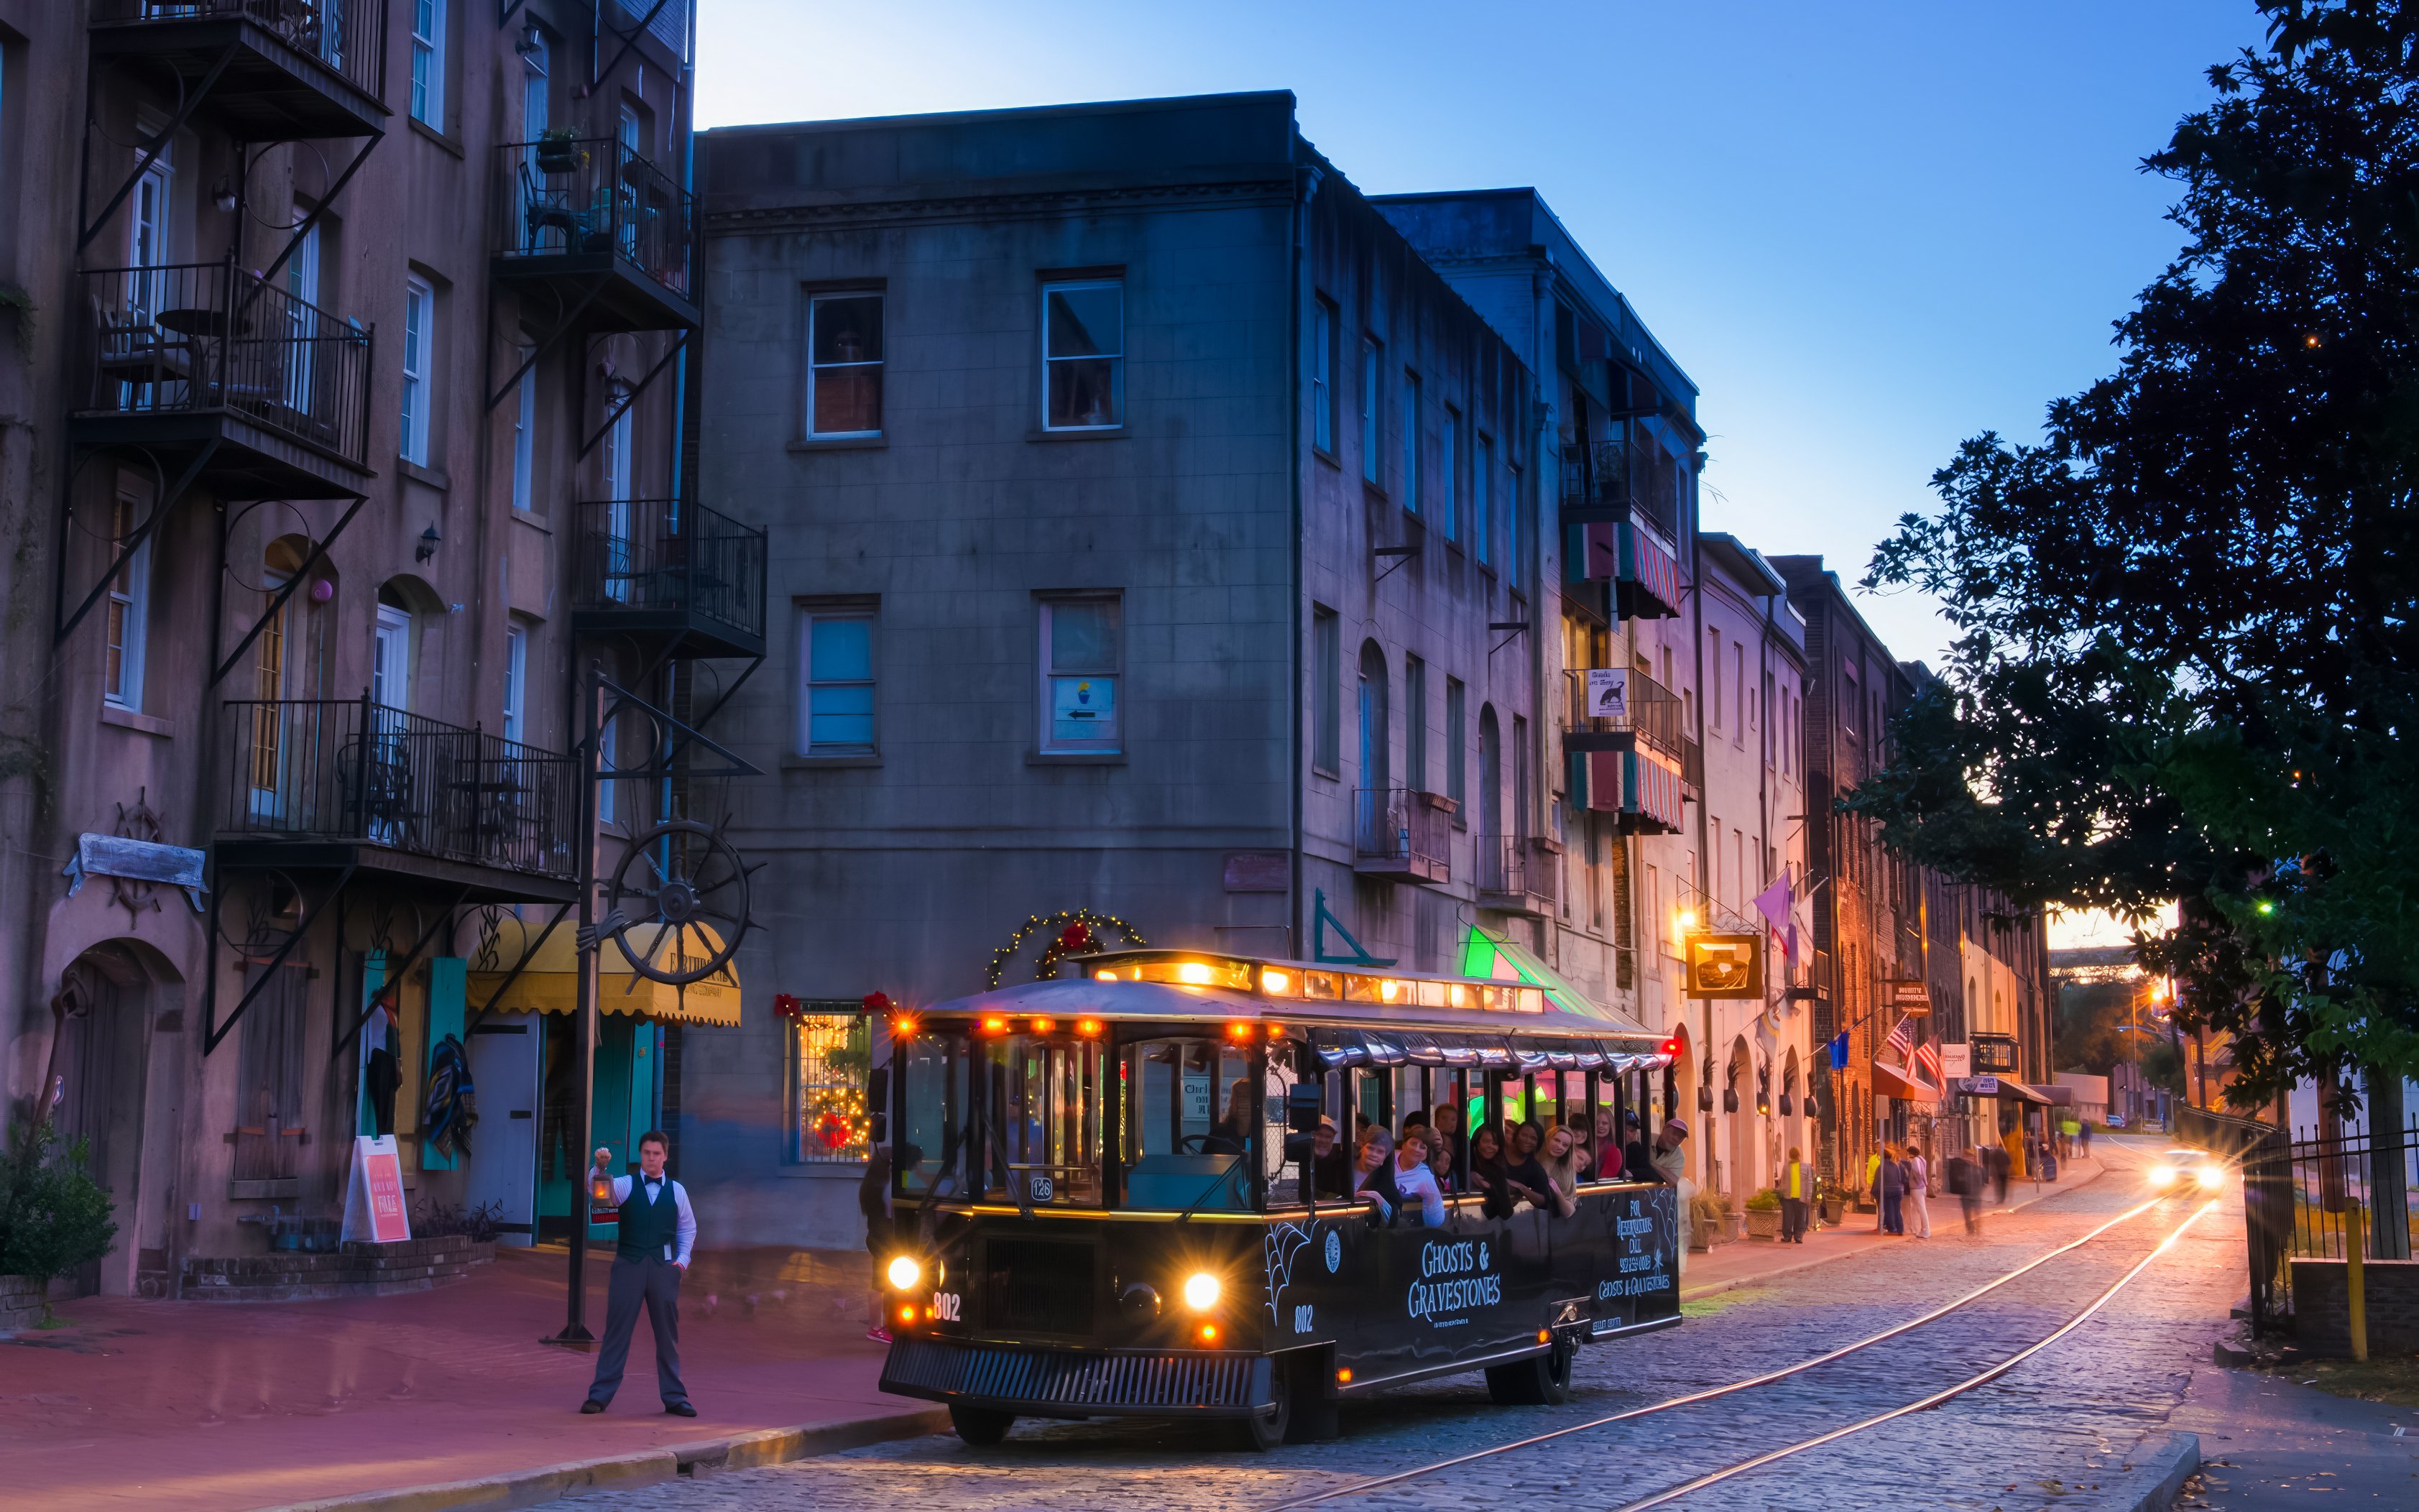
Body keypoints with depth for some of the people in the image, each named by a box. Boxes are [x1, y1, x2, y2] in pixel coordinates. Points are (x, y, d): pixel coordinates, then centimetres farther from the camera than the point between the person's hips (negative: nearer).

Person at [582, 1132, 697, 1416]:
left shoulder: (676, 1190, 8)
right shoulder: (625, 1185, 2)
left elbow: (687, 1228, 16)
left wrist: (682, 1259, 3)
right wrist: (600, 1167, -37)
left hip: (664, 1266, 2)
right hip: (628, 1264, -2)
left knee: (668, 1333, 7)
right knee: (616, 1331, -1)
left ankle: (674, 1397, 15)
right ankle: (600, 1395, 4)